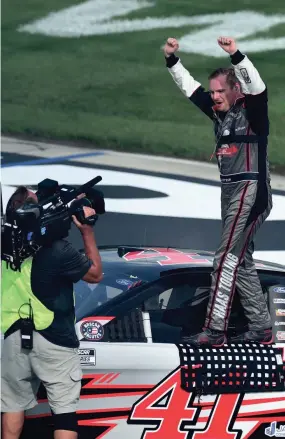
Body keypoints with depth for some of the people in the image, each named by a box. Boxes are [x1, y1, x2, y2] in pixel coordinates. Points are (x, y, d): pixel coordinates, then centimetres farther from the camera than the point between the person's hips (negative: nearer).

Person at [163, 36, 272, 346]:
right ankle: (260, 328, 18)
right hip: (230, 192, 9)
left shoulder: (251, 109, -8)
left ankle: (214, 331, -11)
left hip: (251, 192, -9)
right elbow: (189, 88, 14)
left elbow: (257, 87, -28)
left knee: (227, 259, -11)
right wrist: (172, 60, 2)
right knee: (241, 261, 12)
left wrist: (236, 56, -39)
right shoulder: (220, 111, 11)